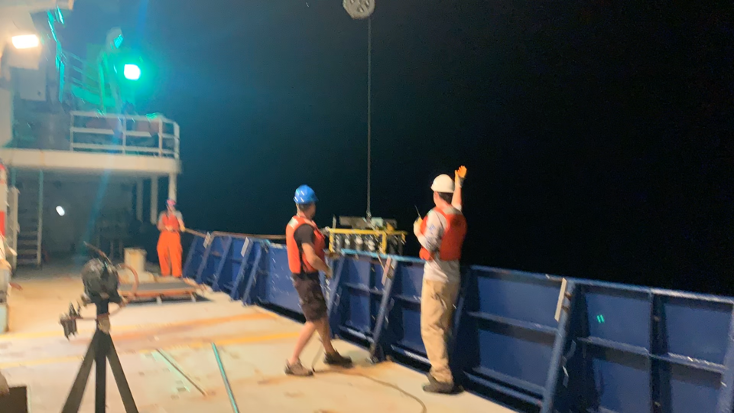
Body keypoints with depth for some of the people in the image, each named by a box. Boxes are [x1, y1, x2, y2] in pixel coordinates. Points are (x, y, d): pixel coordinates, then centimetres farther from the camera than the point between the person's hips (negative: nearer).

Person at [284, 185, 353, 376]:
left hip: (302, 275, 10)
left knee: (322, 314, 18)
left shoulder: (293, 223, 7)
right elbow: (312, 259, -26)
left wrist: (325, 253, 10)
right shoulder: (306, 228, -22)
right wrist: (327, 270, -10)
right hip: (307, 278, -10)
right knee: (314, 321, -2)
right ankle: (293, 362, 4)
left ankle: (330, 353, 32)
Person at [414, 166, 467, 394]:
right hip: (453, 278, 8)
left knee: (431, 328, -8)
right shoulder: (458, 216, 9)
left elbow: (429, 244, -25)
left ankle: (442, 378, -11)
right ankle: (440, 369, 23)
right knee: (443, 327, 16)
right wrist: (459, 183, 47)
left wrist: (418, 231, -5)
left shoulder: (436, 215, -14)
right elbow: (456, 205, 34)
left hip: (436, 278, -8)